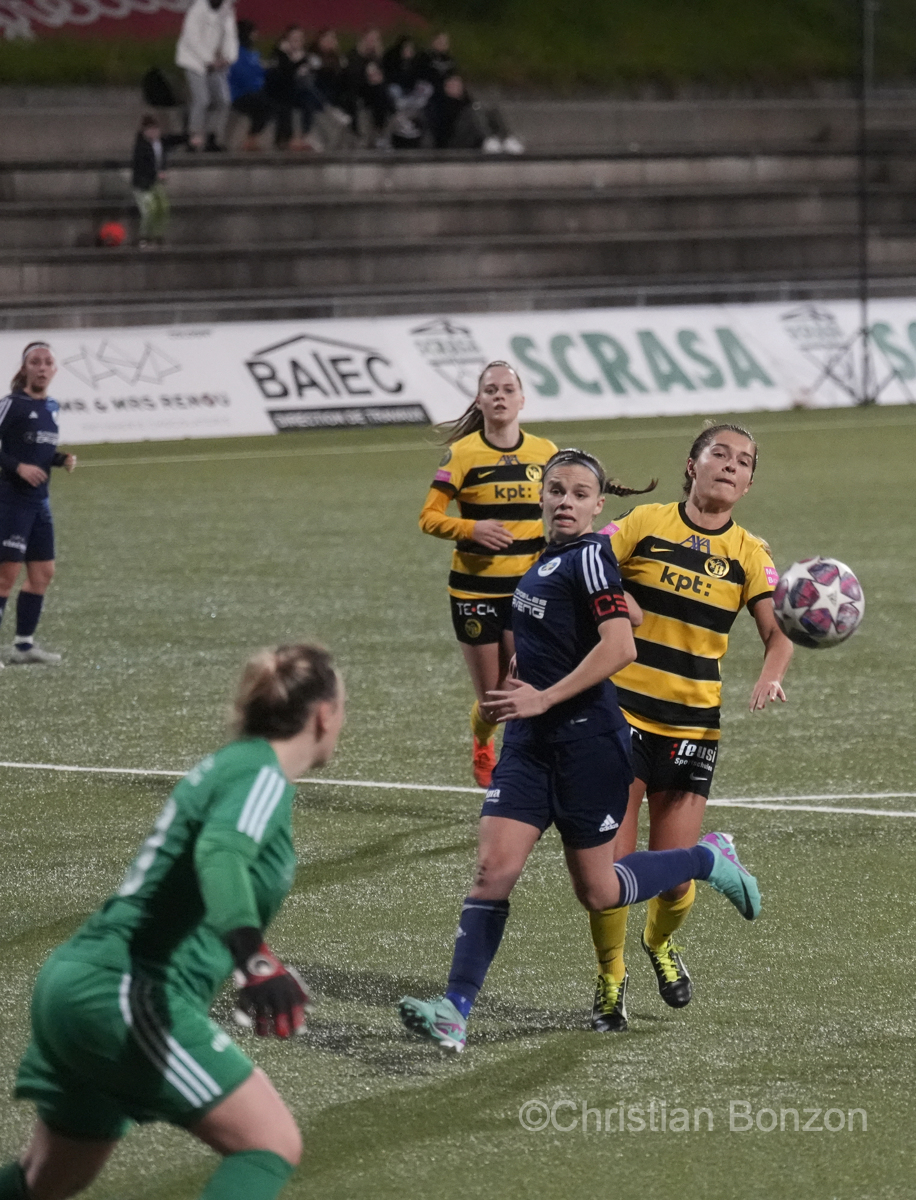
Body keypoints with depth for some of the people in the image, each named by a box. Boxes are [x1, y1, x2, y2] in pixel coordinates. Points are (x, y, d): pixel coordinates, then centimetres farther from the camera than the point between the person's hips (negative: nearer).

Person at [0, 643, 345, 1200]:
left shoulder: (227, 766, 18)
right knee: (273, 1142, -11)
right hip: (125, 993, -10)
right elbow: (219, 855, -31)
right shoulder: (263, 777, -10)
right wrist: (256, 958, -48)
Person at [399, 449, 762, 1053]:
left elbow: (620, 645, -23)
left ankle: (709, 859, 27)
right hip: (532, 741, 7)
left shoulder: (589, 555, -12)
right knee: (493, 868, -7)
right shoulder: (548, 558, 13)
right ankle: (454, 1013, -11)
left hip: (587, 741, -7)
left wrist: (544, 697, -21)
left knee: (598, 891, 4)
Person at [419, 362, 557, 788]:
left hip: (527, 589, 2)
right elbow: (429, 517, -8)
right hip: (475, 588, -2)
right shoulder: (462, 453, -7)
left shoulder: (545, 453, 2)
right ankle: (481, 745, 39)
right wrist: (472, 530, -25)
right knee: (491, 699, 6)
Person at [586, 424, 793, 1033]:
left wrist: (770, 677, -25)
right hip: (621, 711, -2)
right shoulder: (645, 524, -1)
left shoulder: (750, 554, 4)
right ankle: (611, 980, 18)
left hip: (693, 725, 2)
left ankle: (661, 943, 36)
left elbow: (778, 629, -6)